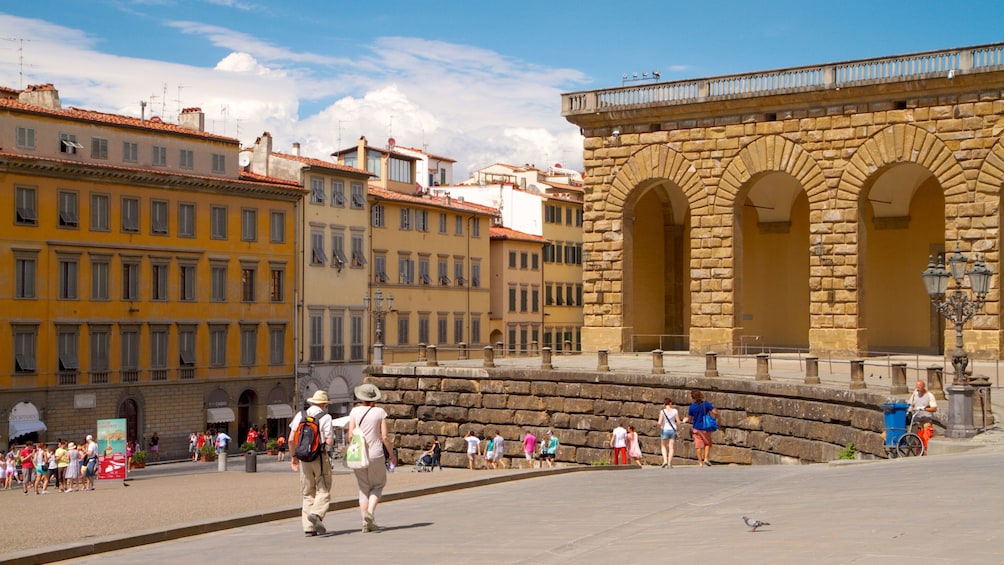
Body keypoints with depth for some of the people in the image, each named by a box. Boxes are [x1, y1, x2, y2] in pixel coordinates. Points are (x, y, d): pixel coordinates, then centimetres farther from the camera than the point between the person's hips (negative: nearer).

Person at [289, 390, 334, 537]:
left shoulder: (300, 415, 6)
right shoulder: (325, 417, -5)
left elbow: (291, 439, 3)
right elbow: (329, 442, -11)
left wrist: (294, 456, 14)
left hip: (304, 458, 4)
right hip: (320, 457, -4)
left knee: (308, 493, 10)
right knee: (323, 491, 0)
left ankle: (308, 527, 4)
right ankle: (316, 514, -26)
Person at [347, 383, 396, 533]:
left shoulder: (355, 411, 0)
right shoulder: (379, 412, -3)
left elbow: (350, 435, -2)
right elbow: (384, 437, -5)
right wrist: (392, 454, 6)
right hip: (375, 453, -2)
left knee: (363, 487, 10)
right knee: (378, 485, 14)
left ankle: (366, 523, 7)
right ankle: (370, 512, -10)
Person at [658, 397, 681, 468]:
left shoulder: (663, 411, -7)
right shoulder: (675, 411, -2)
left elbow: (659, 423, -15)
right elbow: (678, 422, -3)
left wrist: (660, 427, 5)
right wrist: (677, 427, 17)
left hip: (665, 430, -1)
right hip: (673, 430, 1)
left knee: (663, 446, 16)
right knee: (671, 447, 8)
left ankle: (665, 460, -1)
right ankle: (670, 463, 4)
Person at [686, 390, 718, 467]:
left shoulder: (692, 407, -7)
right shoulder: (706, 404, -7)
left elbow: (689, 419, 2)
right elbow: (715, 412, -13)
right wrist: (716, 417, 8)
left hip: (697, 428, 0)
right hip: (706, 428, 0)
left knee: (698, 446, 6)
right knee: (707, 443, 18)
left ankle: (700, 462, 5)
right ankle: (706, 458, 2)